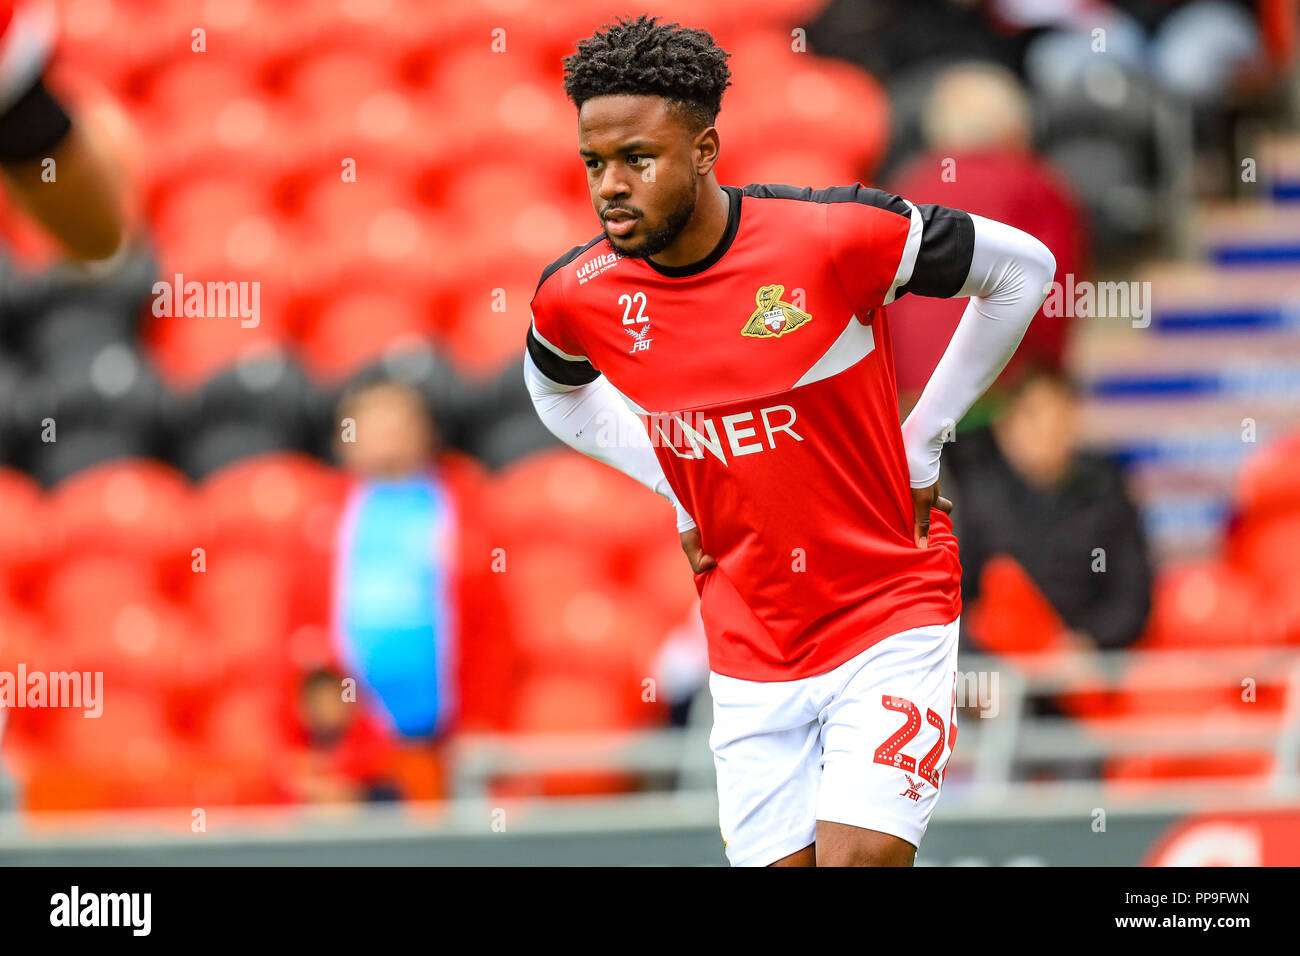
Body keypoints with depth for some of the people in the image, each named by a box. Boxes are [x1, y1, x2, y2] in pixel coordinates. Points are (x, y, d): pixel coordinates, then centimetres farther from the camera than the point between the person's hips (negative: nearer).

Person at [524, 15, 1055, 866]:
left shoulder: (835, 236, -18)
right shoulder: (579, 295, -6)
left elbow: (1023, 267, -4)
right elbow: (559, 391, 20)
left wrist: (922, 444, -2)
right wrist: (679, 493, 8)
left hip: (889, 619, -4)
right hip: (749, 656, 4)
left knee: (860, 857, -19)